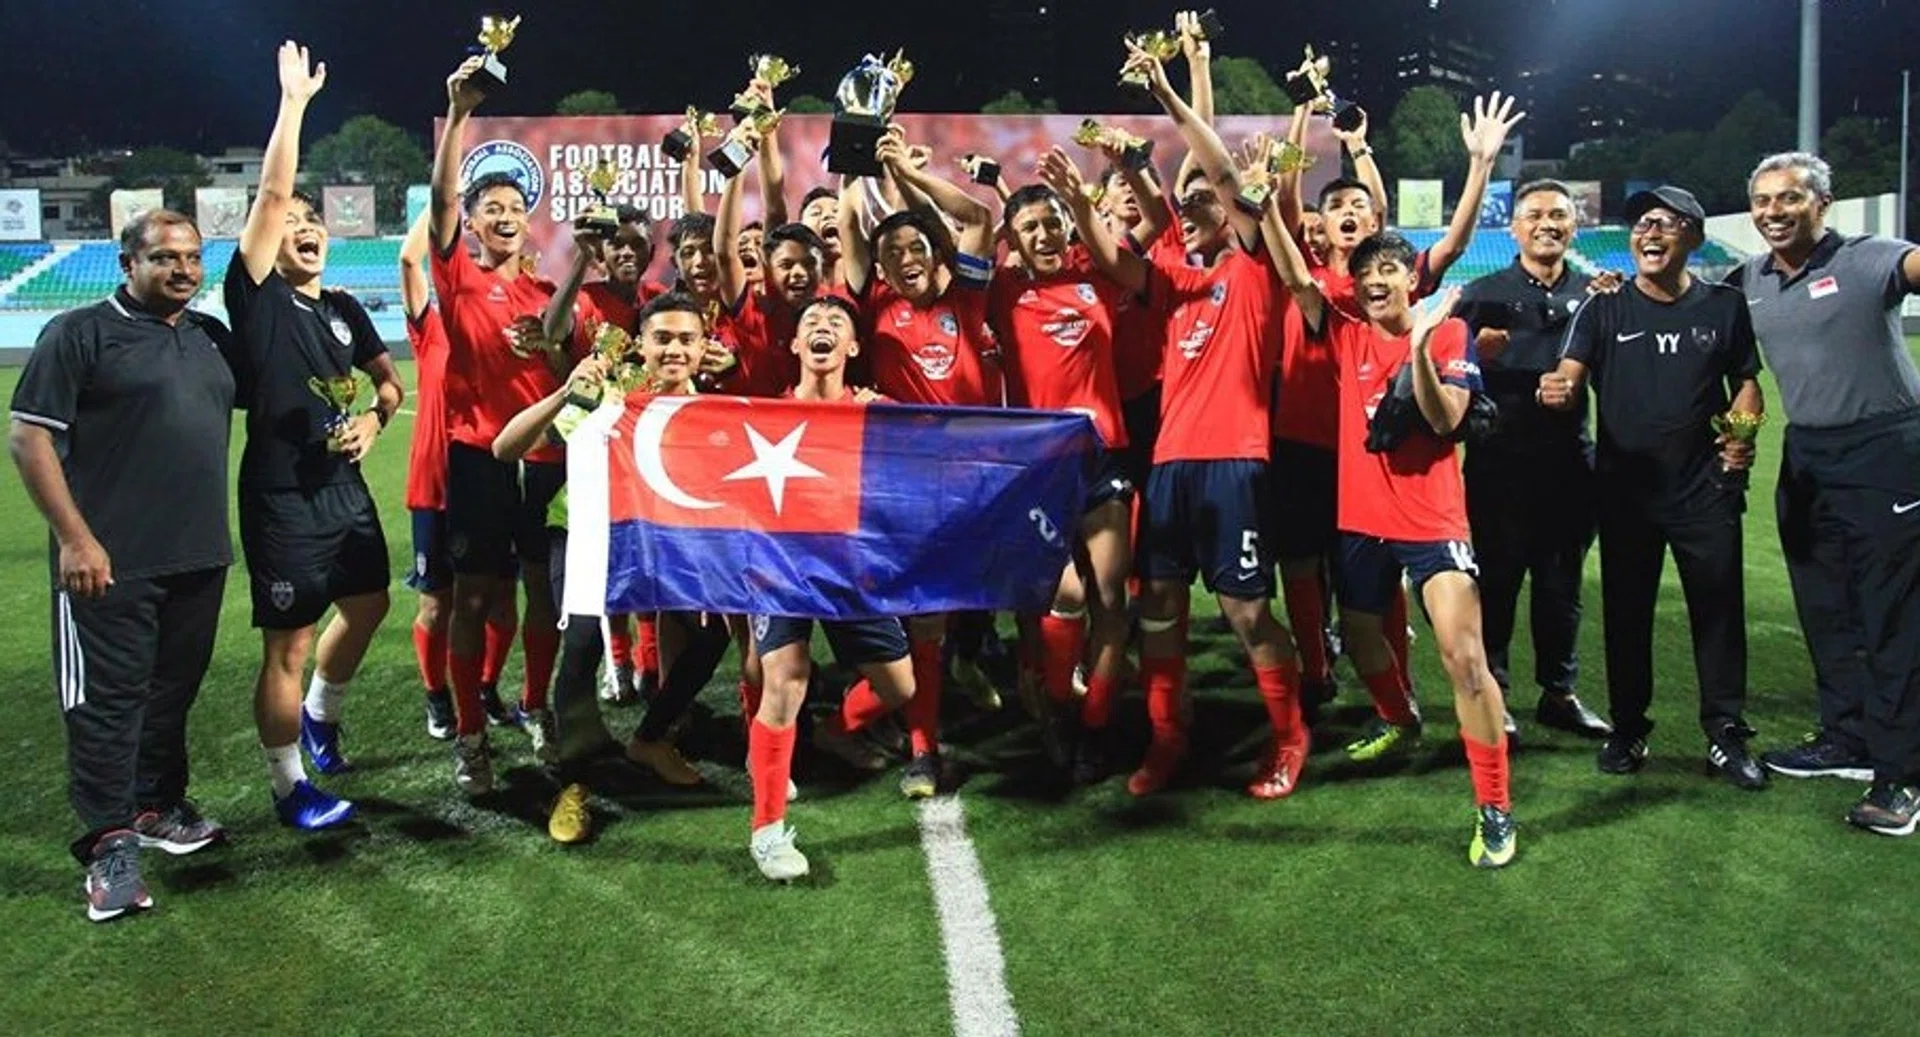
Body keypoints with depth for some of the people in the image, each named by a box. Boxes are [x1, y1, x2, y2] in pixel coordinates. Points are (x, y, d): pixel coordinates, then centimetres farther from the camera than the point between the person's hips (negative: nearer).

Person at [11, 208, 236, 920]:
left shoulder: (212, 338, 13)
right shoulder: (80, 333, -4)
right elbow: (28, 437, -8)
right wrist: (75, 538, -15)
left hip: (199, 558, 6)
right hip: (112, 561, -6)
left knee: (173, 689, 15)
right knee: (106, 696, 0)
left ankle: (156, 808, 31)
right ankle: (110, 844, 6)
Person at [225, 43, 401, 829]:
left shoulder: (343, 309, 8)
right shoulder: (256, 296, -9)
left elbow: (388, 376, 19)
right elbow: (270, 196, -18)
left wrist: (375, 419, -3)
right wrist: (294, 102, -14)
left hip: (344, 484, 7)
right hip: (281, 494, -7)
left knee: (368, 604, 21)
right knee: (287, 644, 0)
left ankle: (320, 717, 46)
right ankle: (289, 788, 14)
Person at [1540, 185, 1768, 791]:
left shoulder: (1724, 307, 5)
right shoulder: (1605, 310, 2)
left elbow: (1746, 382, 12)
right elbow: (1570, 372, -10)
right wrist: (1555, 389, -34)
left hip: (1705, 487, 0)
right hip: (1624, 486, 0)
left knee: (1719, 608, 2)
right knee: (1626, 612, 7)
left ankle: (1726, 735, 14)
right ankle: (1627, 730, 20)